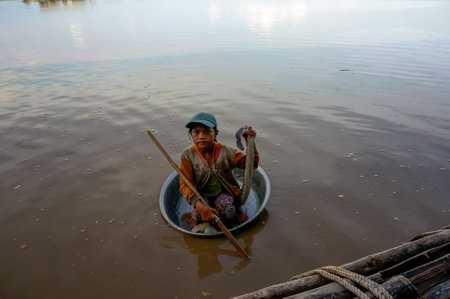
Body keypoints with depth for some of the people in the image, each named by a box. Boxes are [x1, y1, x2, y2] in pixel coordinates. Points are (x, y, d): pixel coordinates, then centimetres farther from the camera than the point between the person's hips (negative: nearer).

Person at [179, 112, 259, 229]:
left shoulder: (225, 151, -12)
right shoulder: (188, 155, -14)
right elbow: (185, 184, -19)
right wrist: (199, 205, -37)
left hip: (224, 192, 0)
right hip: (202, 195, 0)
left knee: (226, 211, -30)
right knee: (197, 213, -30)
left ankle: (236, 210, 6)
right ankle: (197, 218, 7)